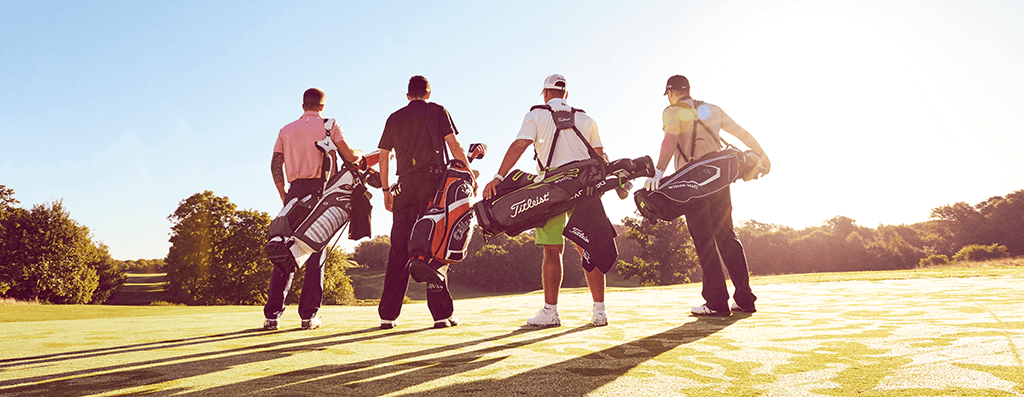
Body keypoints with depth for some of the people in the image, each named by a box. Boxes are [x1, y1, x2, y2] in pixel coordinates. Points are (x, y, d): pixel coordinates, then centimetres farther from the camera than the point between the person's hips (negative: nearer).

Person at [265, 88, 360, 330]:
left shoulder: (286, 130, 18)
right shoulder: (329, 126, 8)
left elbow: (275, 165, 8)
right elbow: (349, 156, -4)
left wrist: (284, 196, 10)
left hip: (295, 191, 3)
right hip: (321, 190, -3)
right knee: (316, 252, -1)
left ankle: (272, 315, -1)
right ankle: (309, 315, -3)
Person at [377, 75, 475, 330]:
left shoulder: (394, 118, 18)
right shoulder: (436, 111, 8)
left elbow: (383, 156, 15)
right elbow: (454, 146, -2)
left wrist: (386, 190, 19)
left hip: (405, 185, 3)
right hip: (432, 181, -3)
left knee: (399, 249, 4)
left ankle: (388, 314, 4)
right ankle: (441, 313, -5)